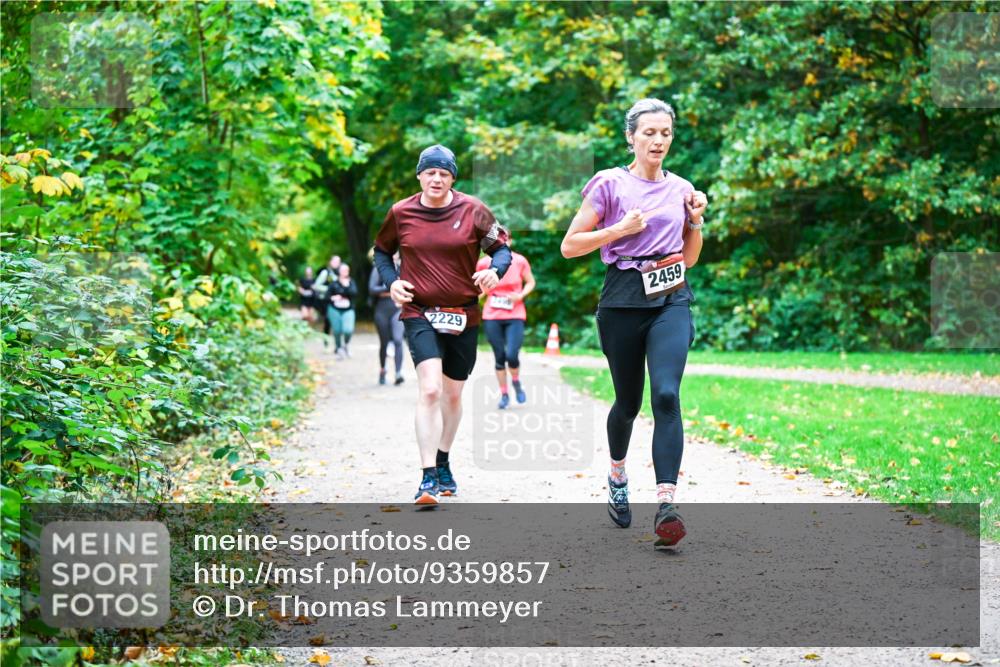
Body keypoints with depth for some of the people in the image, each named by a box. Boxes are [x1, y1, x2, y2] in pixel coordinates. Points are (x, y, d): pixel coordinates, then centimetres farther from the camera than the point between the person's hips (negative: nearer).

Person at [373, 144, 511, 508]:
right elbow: (382, 251, 15)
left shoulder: (472, 210, -3)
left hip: (463, 316, 2)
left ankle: (443, 463, 36)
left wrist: (495, 270, -18)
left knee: (453, 394, 15)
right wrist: (391, 280, -3)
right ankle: (428, 478, -20)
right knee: (430, 390, -19)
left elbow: (502, 246, 4)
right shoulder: (401, 213, 0)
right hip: (420, 314, -2)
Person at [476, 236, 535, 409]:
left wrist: (521, 295, -9)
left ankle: (516, 382, 19)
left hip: (515, 316, -1)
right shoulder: (484, 263, -2)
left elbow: (530, 282, 6)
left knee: (511, 355, -13)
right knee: (499, 357, 4)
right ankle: (504, 394, 19)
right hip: (492, 317, 1)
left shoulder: (520, 261, -4)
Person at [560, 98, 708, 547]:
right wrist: (621, 229, -11)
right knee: (628, 401, 9)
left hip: (671, 299, 2)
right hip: (623, 299, -2)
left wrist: (695, 220, 4)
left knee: (666, 394, -19)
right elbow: (570, 246, -1)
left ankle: (666, 505, -26)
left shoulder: (681, 189, 13)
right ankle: (617, 477, 41)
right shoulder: (610, 184, 1)